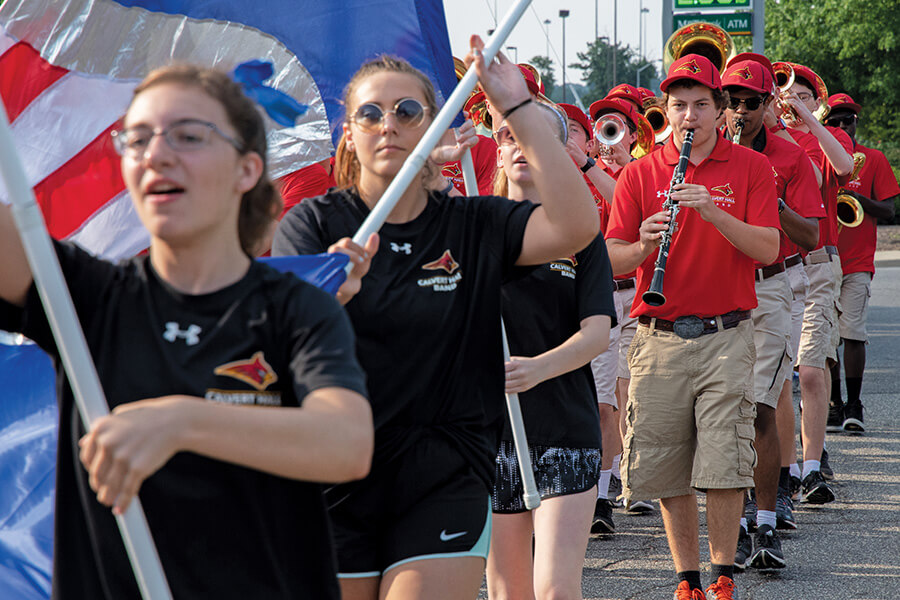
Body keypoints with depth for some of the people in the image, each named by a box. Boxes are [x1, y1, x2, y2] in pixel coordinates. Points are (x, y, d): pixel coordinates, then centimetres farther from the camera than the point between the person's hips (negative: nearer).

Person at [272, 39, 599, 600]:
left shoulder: (474, 226, 5)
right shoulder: (312, 223, 2)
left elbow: (577, 225, -13)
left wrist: (518, 107, -13)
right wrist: (328, 295, -36)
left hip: (445, 484, 0)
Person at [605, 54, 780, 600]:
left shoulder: (751, 167, 5)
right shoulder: (640, 173, 9)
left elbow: (768, 249, -6)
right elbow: (612, 261, 4)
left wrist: (713, 212, -19)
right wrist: (644, 245, -18)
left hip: (726, 335, -2)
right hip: (659, 339, 2)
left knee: (723, 467, -8)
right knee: (665, 470, 2)